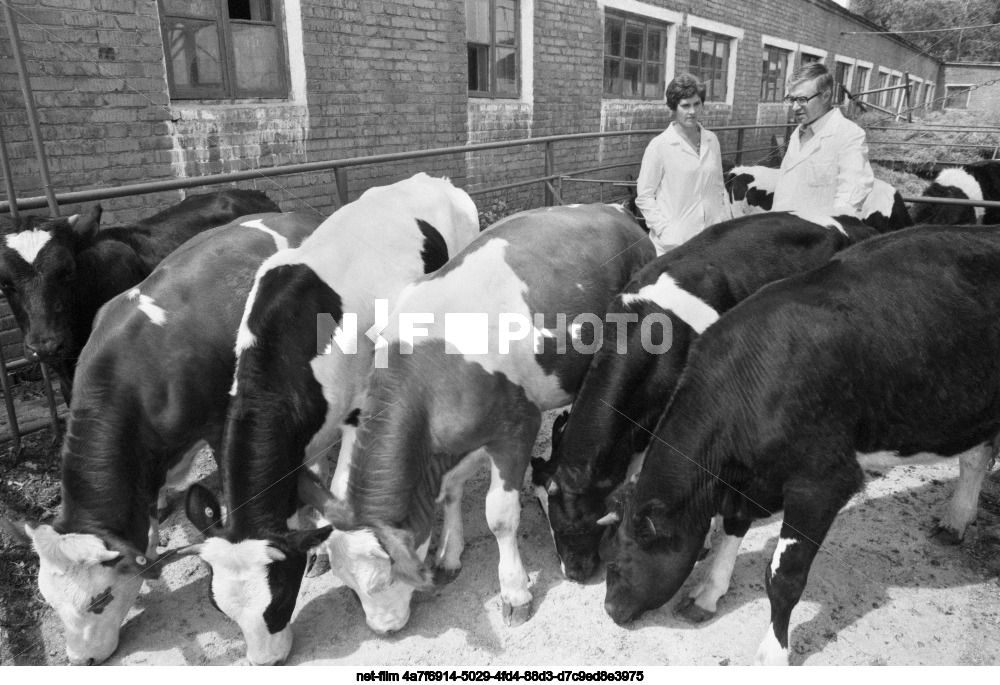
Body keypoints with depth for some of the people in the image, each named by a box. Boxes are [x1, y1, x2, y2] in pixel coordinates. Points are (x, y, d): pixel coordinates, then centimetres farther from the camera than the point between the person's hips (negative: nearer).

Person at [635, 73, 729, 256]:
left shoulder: (711, 140, 9)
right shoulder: (659, 145, -6)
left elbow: (719, 187, 17)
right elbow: (644, 196, -5)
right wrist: (664, 230, -13)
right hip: (673, 243, -4)